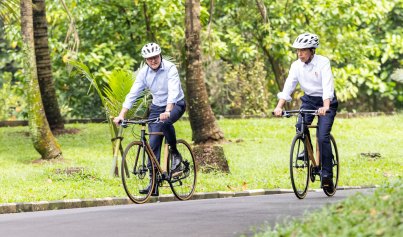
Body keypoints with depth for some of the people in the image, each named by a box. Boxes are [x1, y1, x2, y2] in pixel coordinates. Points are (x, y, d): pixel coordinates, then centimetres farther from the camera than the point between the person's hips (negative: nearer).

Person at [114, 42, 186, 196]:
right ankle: (153, 184, -5)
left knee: (165, 121, -37)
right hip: (157, 107, 5)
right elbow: (133, 94, -11)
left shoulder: (170, 68, -20)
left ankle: (175, 153, -15)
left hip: (176, 104, -4)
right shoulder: (144, 73, -7)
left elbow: (173, 91, -33)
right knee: (153, 144, -6)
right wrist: (121, 115, -22)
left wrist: (167, 111, -49)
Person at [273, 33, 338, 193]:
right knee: (300, 127, -22)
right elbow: (288, 86, -12)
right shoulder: (296, 65, -6)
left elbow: (327, 86, -30)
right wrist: (279, 106, -26)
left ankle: (327, 175, -9)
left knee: (323, 137, -16)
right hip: (309, 99, 4)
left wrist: (325, 107, -45)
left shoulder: (323, 62, -19)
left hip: (326, 101, -4)